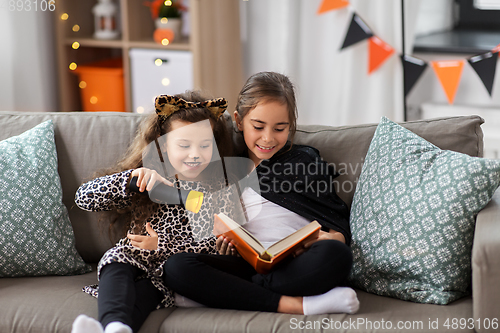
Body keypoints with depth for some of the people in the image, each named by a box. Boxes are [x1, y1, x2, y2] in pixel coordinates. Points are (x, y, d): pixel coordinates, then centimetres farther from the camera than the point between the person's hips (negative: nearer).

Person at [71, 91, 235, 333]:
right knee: (115, 267, -33)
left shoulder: (218, 192, 6)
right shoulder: (146, 183, 8)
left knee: (143, 294, -32)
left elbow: (216, 248, -1)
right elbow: (83, 198, -1)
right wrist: (132, 178, -17)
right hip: (131, 259, 1)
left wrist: (163, 246, -12)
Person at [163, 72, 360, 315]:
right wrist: (223, 245, -1)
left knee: (335, 254, -36)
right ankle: (296, 305, -32)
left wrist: (333, 238, -13)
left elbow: (339, 224, 10)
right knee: (176, 266, -26)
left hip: (296, 266, -2)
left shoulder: (306, 162, 15)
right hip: (247, 265, 2)